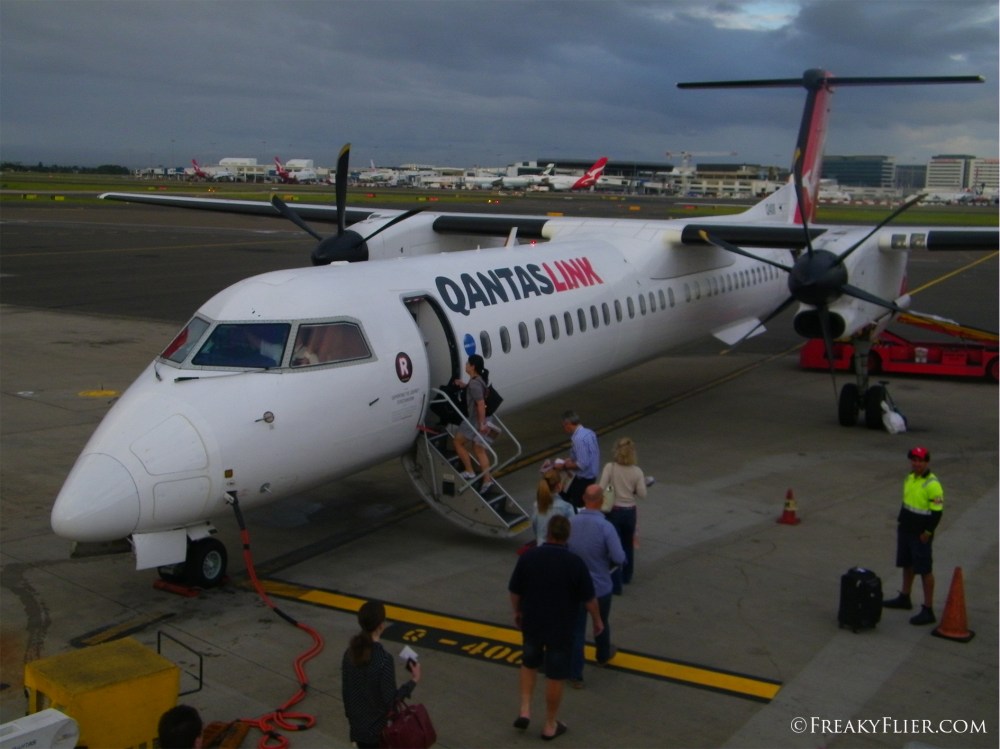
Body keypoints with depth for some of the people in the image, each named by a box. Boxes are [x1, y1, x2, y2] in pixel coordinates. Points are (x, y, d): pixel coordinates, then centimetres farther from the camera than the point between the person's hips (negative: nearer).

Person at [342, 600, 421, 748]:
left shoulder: (350, 653, -5)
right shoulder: (384, 659, -25)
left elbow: (346, 689, 5)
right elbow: (390, 699, -20)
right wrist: (413, 681, -9)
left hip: (358, 725, 6)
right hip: (379, 727, -6)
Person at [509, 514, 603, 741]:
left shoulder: (528, 557, -10)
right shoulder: (575, 562, -16)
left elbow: (514, 590, 0)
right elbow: (588, 598, -8)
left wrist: (517, 612, 18)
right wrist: (597, 620, 9)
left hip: (532, 622, 3)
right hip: (561, 627, -2)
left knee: (529, 663, 26)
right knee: (555, 675, 10)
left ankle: (525, 711, 19)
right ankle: (550, 725, 21)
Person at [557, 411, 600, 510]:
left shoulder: (578, 439, -25)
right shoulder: (589, 432, 3)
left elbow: (582, 465, -27)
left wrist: (565, 466, -14)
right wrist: (572, 459, 10)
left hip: (583, 478, -9)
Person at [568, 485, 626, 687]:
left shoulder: (570, 523, -11)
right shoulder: (605, 527, -22)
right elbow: (619, 558, -24)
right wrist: (608, 562, -2)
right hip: (600, 586, -1)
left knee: (576, 630, 8)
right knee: (601, 624, 24)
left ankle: (575, 675, 11)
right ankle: (603, 655, 49)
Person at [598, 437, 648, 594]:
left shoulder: (610, 467, -14)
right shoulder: (637, 471, -8)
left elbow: (601, 489, -17)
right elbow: (642, 495, -7)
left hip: (613, 511, -3)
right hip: (630, 512, 3)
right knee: (628, 545, 23)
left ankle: (615, 584, 2)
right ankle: (626, 576, 40)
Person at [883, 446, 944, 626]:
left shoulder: (932, 484, -19)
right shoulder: (909, 478, 7)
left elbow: (937, 512, -18)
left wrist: (927, 532, -17)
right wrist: (901, 523, 16)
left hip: (920, 535, -8)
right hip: (905, 530, 8)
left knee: (925, 571, -3)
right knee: (907, 565, 20)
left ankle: (928, 611, 2)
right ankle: (904, 598, 36)